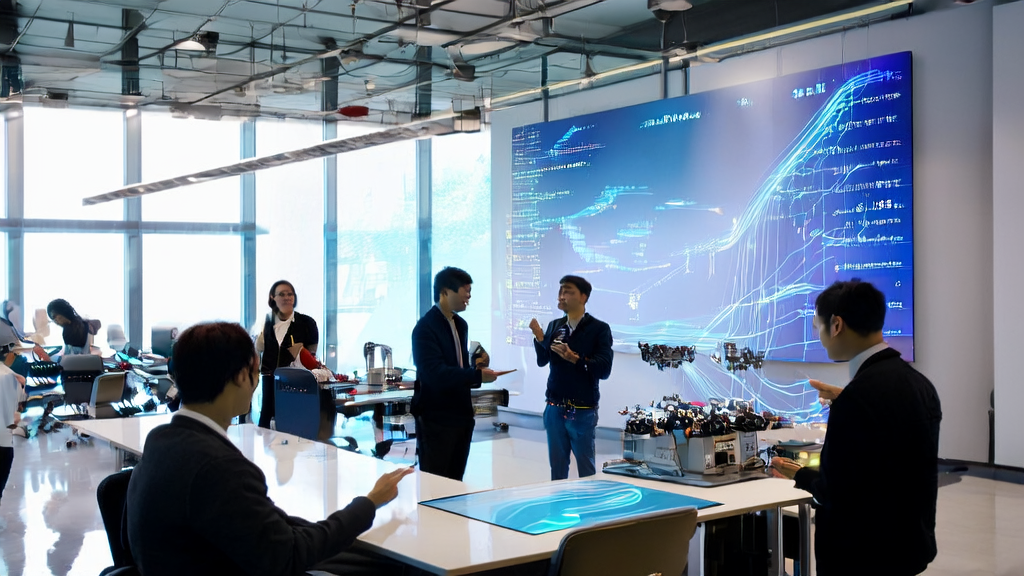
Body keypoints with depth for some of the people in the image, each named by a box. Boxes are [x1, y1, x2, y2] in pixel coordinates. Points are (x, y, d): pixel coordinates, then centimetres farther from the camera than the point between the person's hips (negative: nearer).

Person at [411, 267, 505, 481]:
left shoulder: (461, 324, 12)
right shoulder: (426, 327, -16)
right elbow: (435, 373, -25)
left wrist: (477, 368, 0)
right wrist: (478, 376, -25)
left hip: (460, 414, 8)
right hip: (436, 418, -8)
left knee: (455, 481, 13)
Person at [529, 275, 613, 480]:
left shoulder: (599, 329, -7)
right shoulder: (554, 326, 7)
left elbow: (604, 369, -15)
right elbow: (542, 361, 0)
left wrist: (575, 359, -26)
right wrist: (539, 338, -16)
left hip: (583, 410, -4)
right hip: (554, 407, 4)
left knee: (586, 468, 6)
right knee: (557, 465, 12)